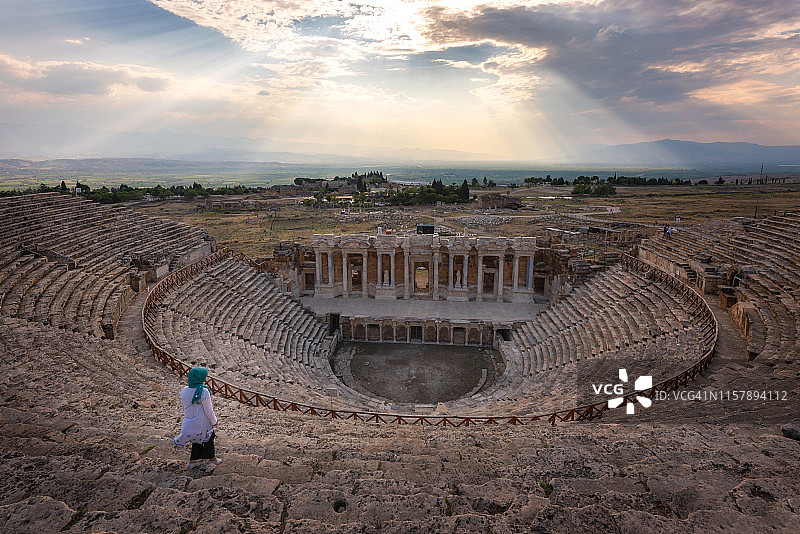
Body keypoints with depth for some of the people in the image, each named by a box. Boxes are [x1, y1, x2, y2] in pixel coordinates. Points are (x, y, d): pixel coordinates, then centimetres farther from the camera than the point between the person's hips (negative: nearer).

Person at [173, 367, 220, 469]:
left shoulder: (184, 391, -8)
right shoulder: (204, 391, -26)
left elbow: (184, 407, 5)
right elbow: (208, 410, -19)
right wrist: (214, 421, -4)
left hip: (189, 421, 5)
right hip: (203, 423, -5)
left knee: (197, 441, 25)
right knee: (208, 439, 19)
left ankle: (193, 461, 33)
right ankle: (212, 458, 37)